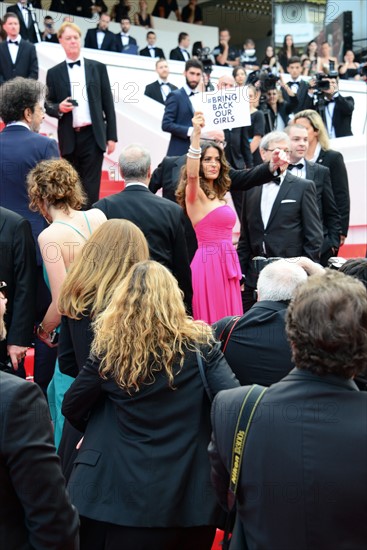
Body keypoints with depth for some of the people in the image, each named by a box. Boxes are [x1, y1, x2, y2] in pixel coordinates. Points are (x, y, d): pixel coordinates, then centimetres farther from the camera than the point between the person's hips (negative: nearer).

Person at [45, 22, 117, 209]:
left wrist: (112, 136, 1)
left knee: (91, 188, -5)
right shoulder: (54, 73, 8)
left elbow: (108, 103, 6)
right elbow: (48, 105, 10)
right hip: (69, 138, 1)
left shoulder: (97, 68, 8)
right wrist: (58, 108, -13)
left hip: (93, 135, -1)